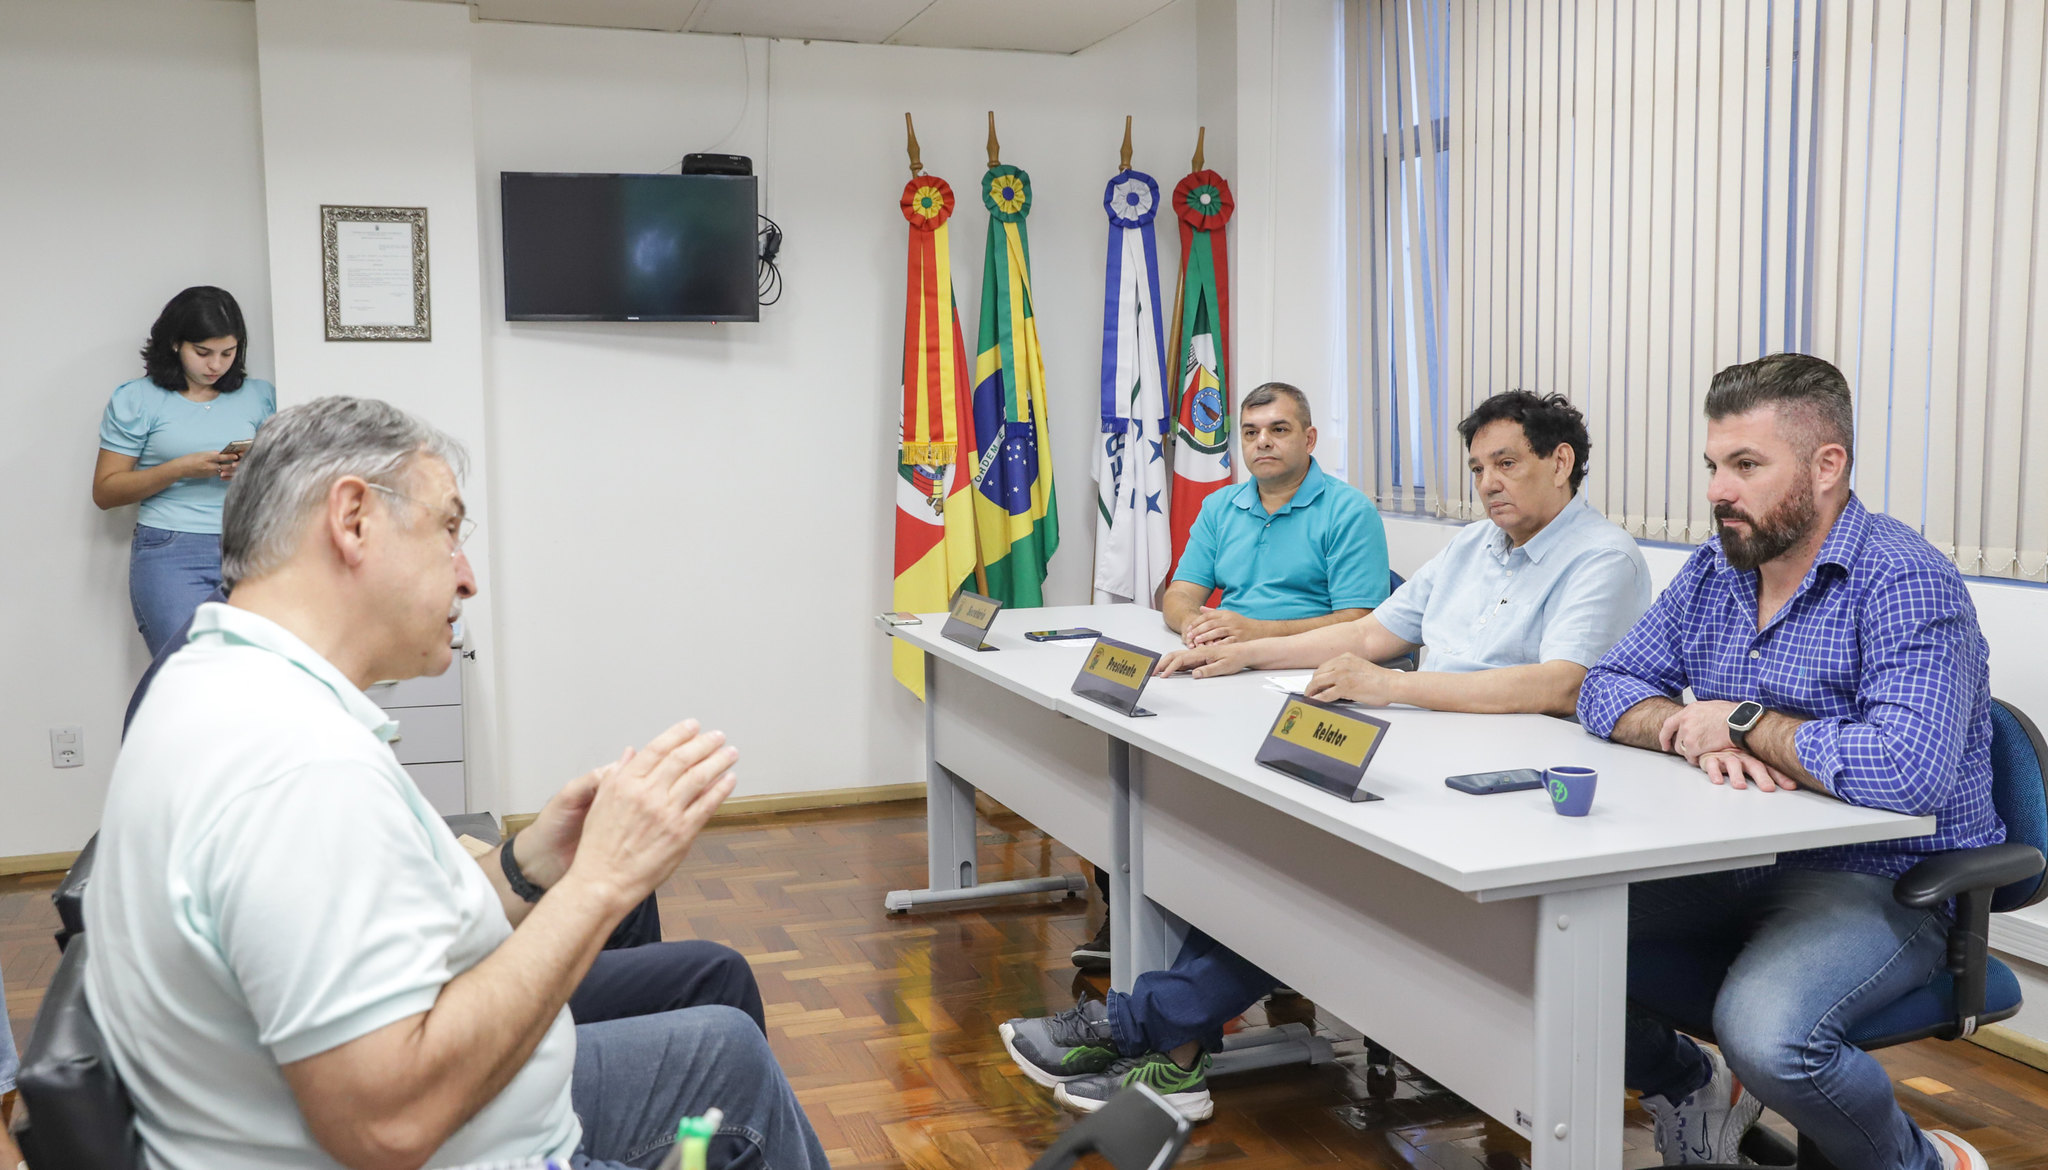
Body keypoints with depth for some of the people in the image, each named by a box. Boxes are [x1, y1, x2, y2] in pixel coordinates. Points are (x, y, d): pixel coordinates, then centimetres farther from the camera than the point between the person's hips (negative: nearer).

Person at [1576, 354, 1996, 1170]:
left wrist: (1742, 722, -20)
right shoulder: (1715, 568, 6)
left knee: (1765, 1033, -34)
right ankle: (1693, 1091, 18)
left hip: (1884, 880, -7)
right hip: (1738, 860, 7)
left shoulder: (1905, 584, -20)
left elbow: (1907, 771, -35)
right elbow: (1606, 688, 8)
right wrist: (1688, 731, -16)